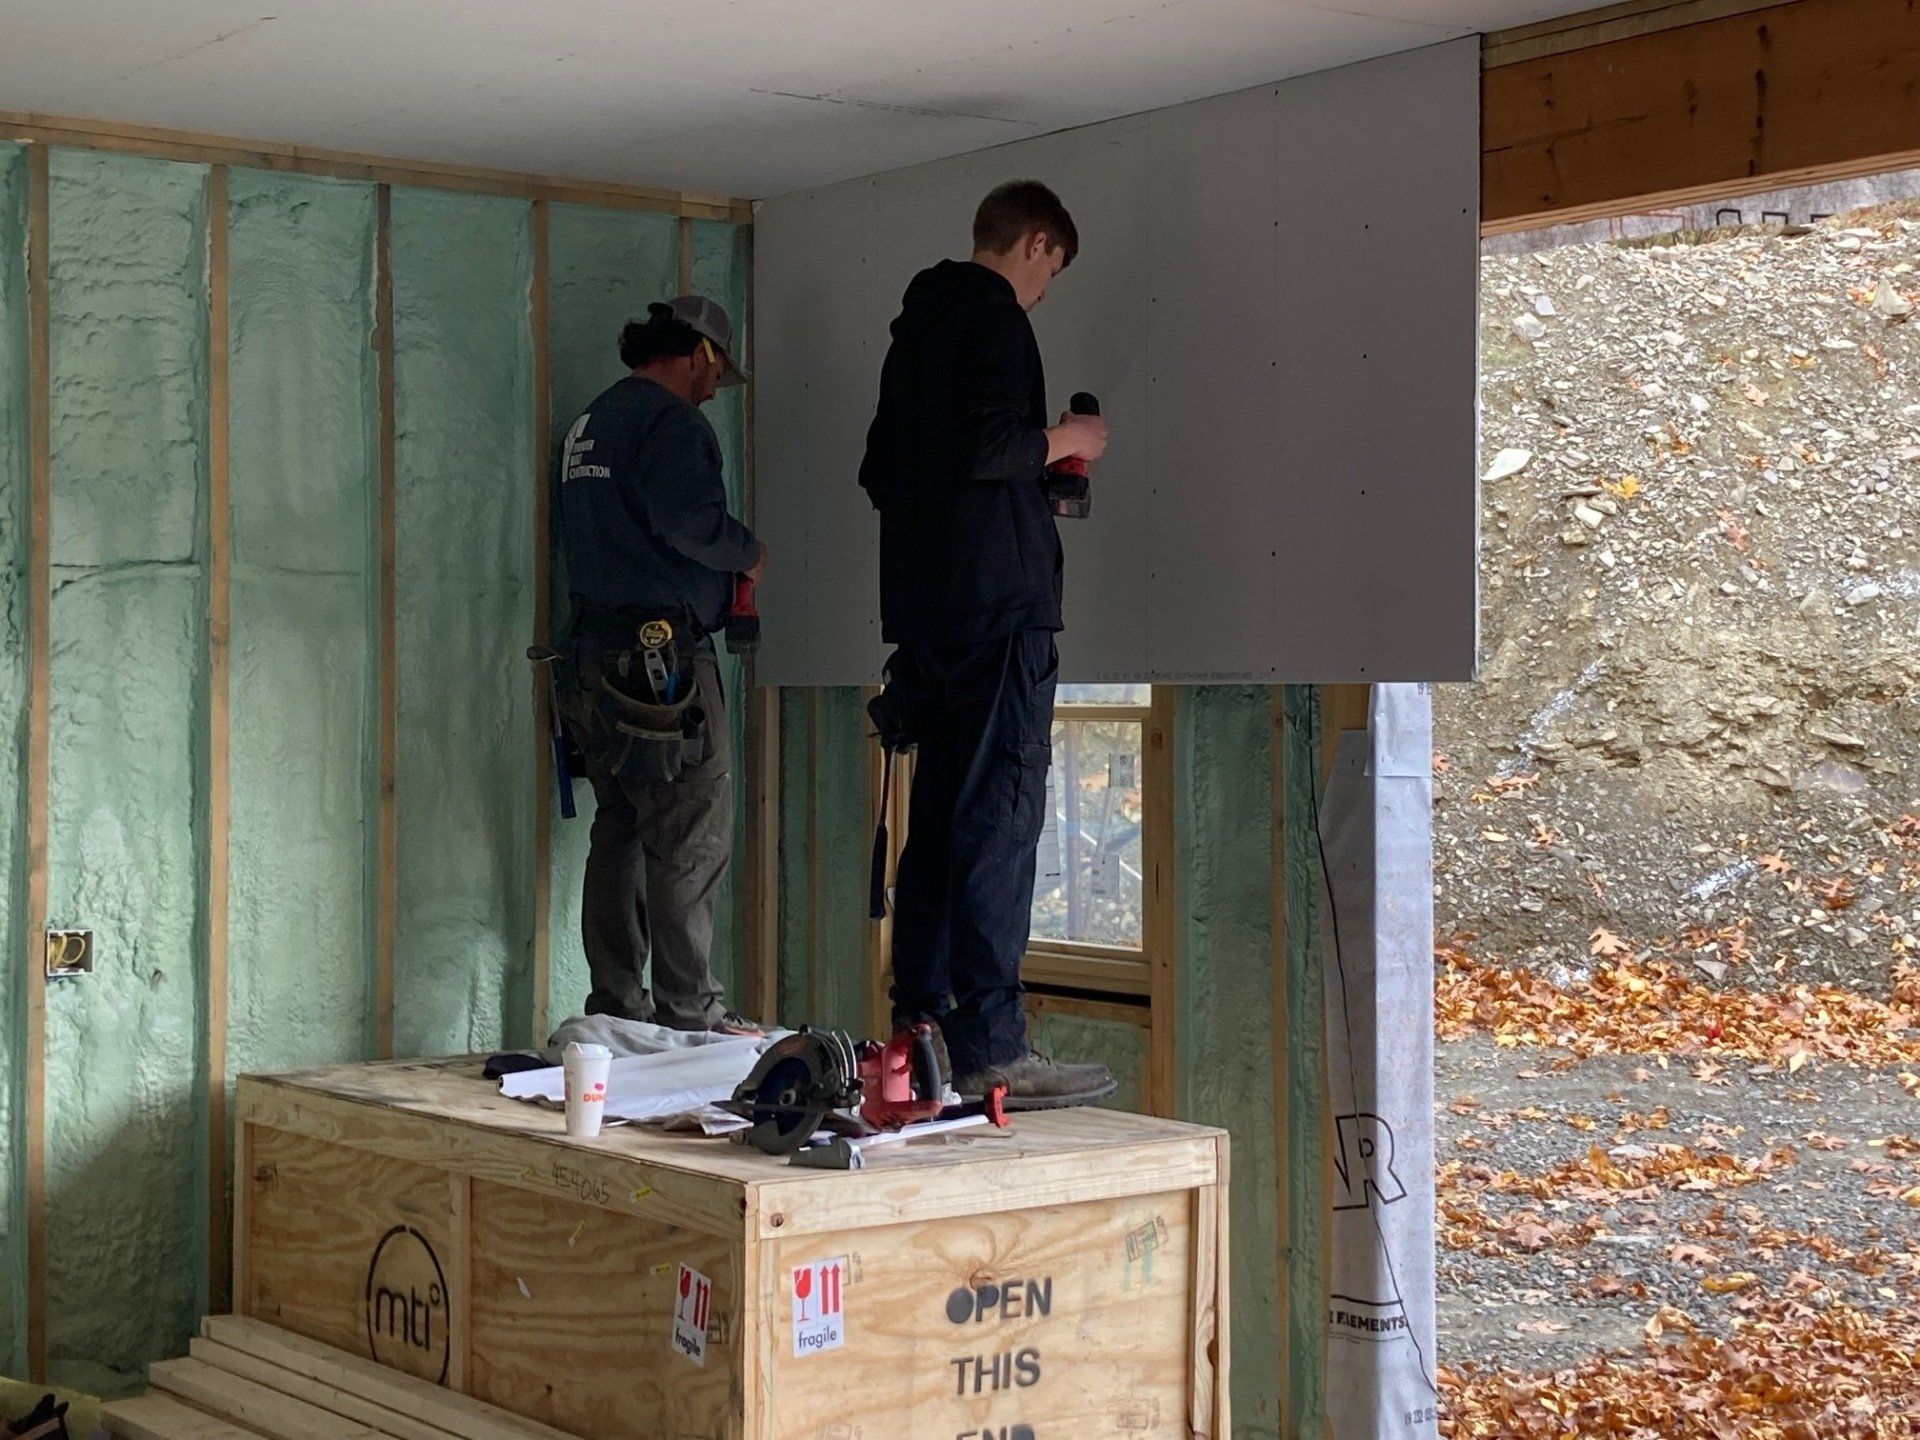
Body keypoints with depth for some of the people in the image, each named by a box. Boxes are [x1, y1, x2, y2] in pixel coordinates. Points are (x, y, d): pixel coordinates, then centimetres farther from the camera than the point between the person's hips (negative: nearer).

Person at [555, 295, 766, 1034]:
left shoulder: (590, 424, 21)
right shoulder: (670, 420, -10)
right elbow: (689, 519, -24)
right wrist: (748, 553, -5)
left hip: (598, 650, 10)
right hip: (662, 654, -10)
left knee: (620, 831, 13)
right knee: (692, 834, -6)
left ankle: (615, 1003, 16)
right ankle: (687, 1006, -4)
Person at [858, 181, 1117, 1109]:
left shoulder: (917, 325, 21)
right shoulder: (993, 318, -7)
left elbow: (879, 470, 25)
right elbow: (986, 446, -22)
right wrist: (1062, 440, -3)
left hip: (922, 609, 10)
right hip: (996, 604, -9)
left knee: (936, 821, 13)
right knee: (1000, 819, -10)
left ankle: (921, 1025, 16)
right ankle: (990, 1049, -11)